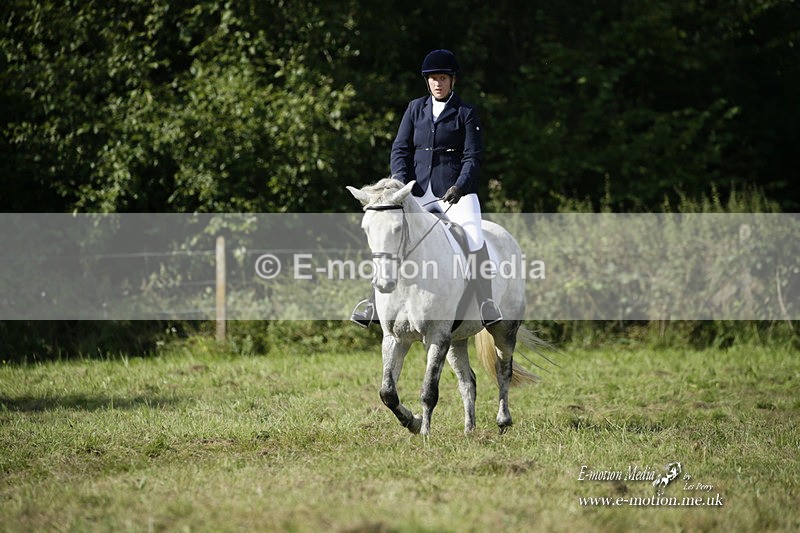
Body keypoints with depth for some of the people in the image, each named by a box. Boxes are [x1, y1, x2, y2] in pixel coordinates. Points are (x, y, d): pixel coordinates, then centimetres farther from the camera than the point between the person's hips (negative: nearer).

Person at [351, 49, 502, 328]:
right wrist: (401, 182, -7)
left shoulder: (466, 113, 3)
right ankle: (375, 303, 2)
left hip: (455, 192, -3)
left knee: (474, 239, -23)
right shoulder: (415, 109, 13)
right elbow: (400, 149, 9)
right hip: (418, 192, 4)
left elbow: (473, 157, -3)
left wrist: (459, 187, -19)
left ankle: (488, 308, -18)